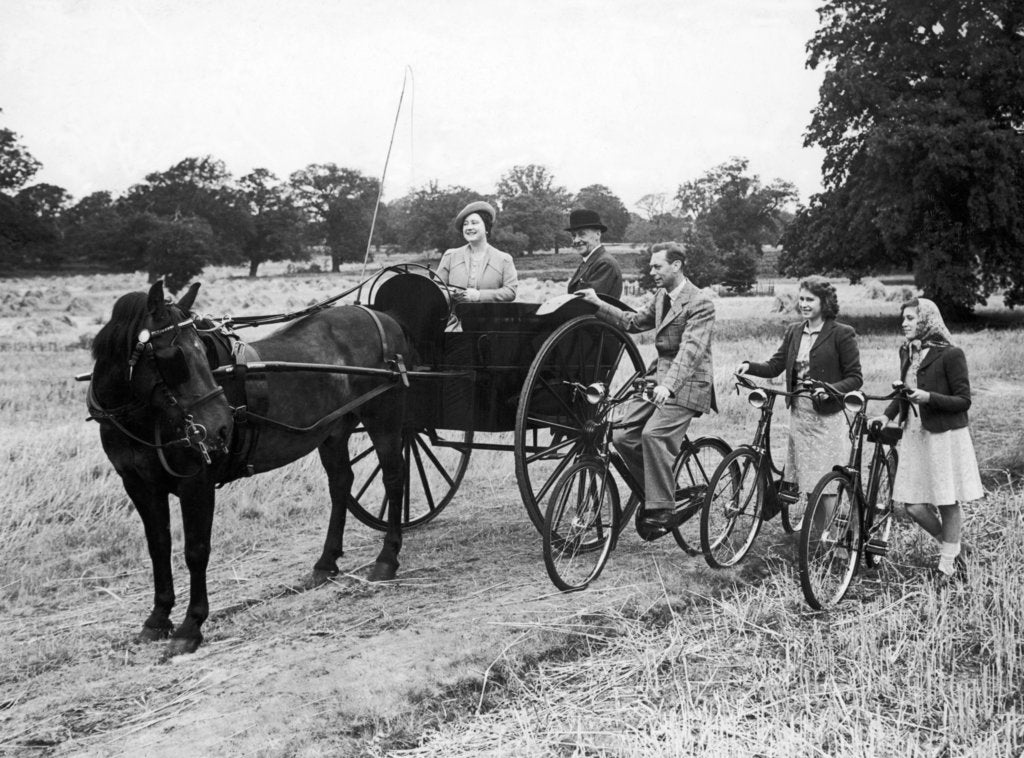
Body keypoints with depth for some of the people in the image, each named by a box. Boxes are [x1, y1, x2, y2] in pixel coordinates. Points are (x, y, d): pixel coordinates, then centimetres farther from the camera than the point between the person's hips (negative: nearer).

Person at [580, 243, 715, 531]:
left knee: (653, 434, -26)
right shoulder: (661, 296, 14)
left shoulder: (700, 303, -13)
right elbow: (633, 322, 21)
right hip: (659, 375, 8)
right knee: (622, 436, -5)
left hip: (686, 381, -8)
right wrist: (599, 305, 10)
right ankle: (654, 495, 10)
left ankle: (662, 511, -17)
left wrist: (668, 385, -38)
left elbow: (690, 348, -25)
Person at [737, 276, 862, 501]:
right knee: (805, 478, 8)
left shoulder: (842, 334, -6)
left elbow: (855, 378, -6)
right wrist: (750, 366, -9)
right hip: (799, 412, 6)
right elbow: (775, 366, 9)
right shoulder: (793, 331, 12)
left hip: (827, 414, -5)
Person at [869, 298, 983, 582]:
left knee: (947, 503, 3)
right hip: (914, 434, 6)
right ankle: (951, 547, 26)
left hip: (945, 436, -6)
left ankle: (948, 563, 19)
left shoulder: (950, 355, -11)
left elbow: (963, 400, -10)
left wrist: (929, 397, -23)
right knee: (914, 506, 3)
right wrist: (887, 415, 6)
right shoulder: (906, 352, 10)